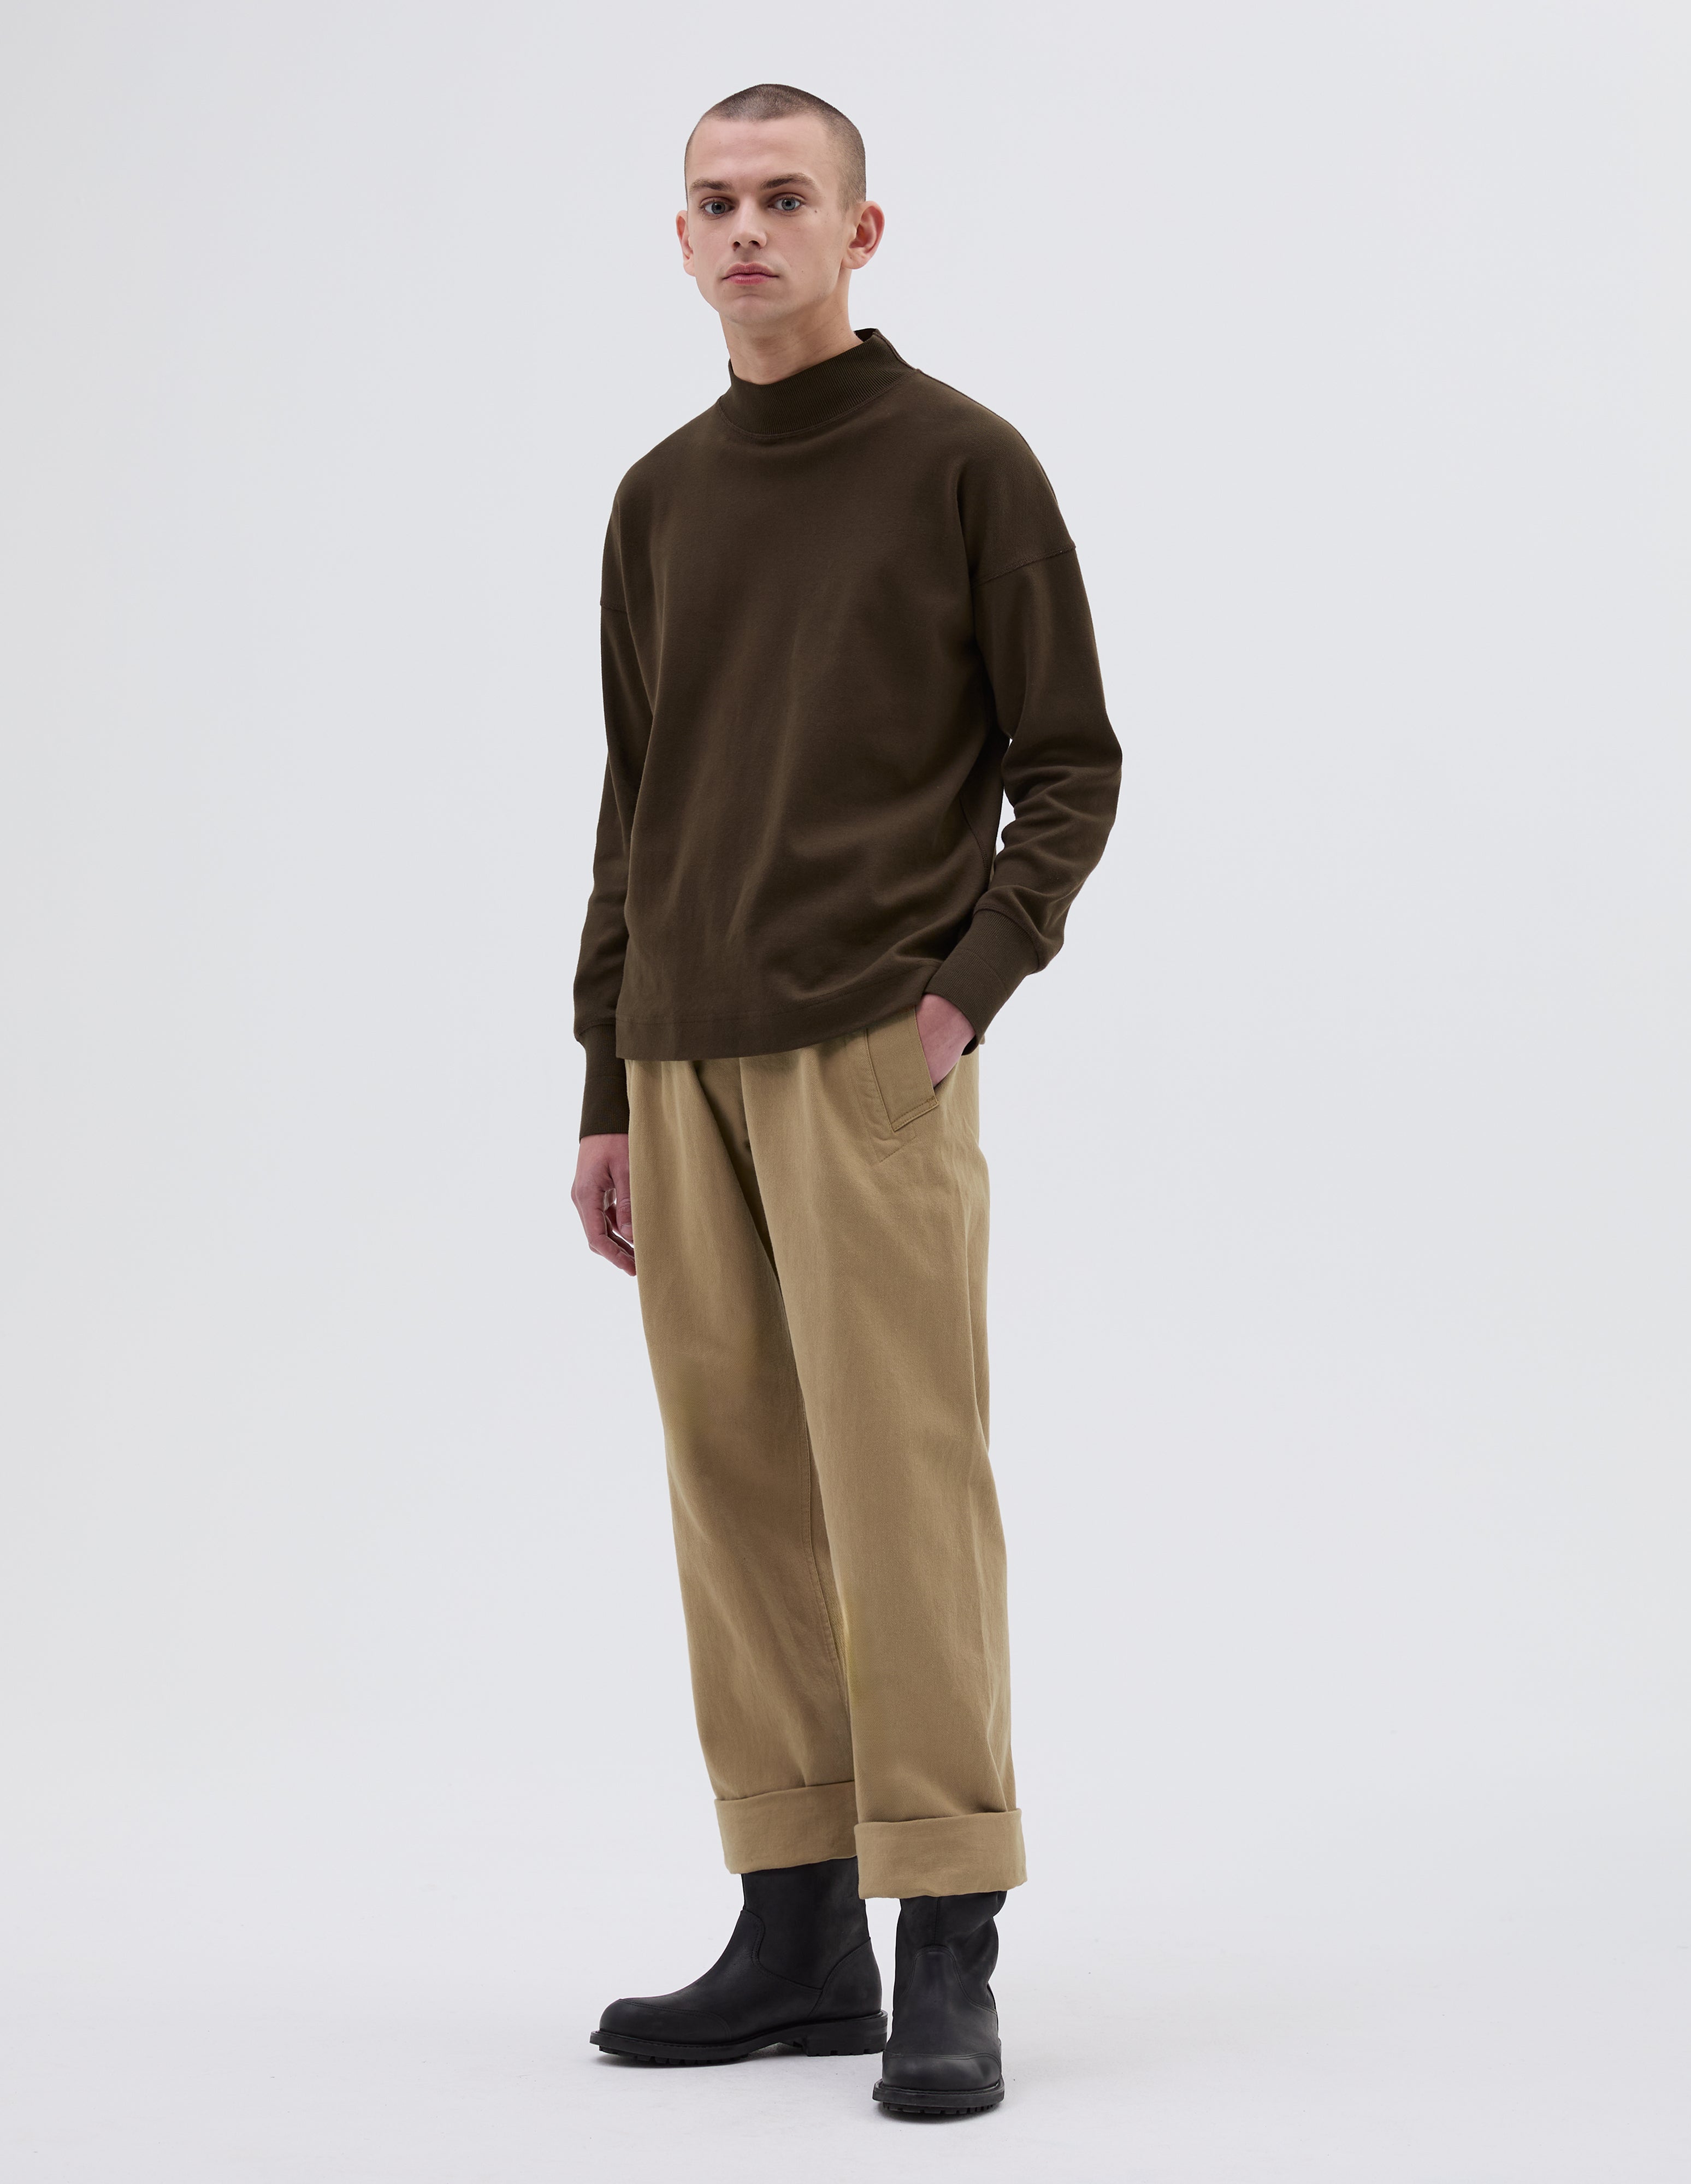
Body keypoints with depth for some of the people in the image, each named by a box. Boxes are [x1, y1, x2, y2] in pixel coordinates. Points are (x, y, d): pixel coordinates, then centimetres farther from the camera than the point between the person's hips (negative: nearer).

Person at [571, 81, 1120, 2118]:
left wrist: (977, 982, -12)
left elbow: (1070, 766, 1)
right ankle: (798, 1934, 14)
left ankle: (949, 1957, -3)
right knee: (740, 1485, 6)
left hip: (873, 1056, -5)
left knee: (901, 1478, -8)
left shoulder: (963, 463, 0)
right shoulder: (661, 501, 15)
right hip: (688, 1063, 6)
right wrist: (608, 1093, 14)